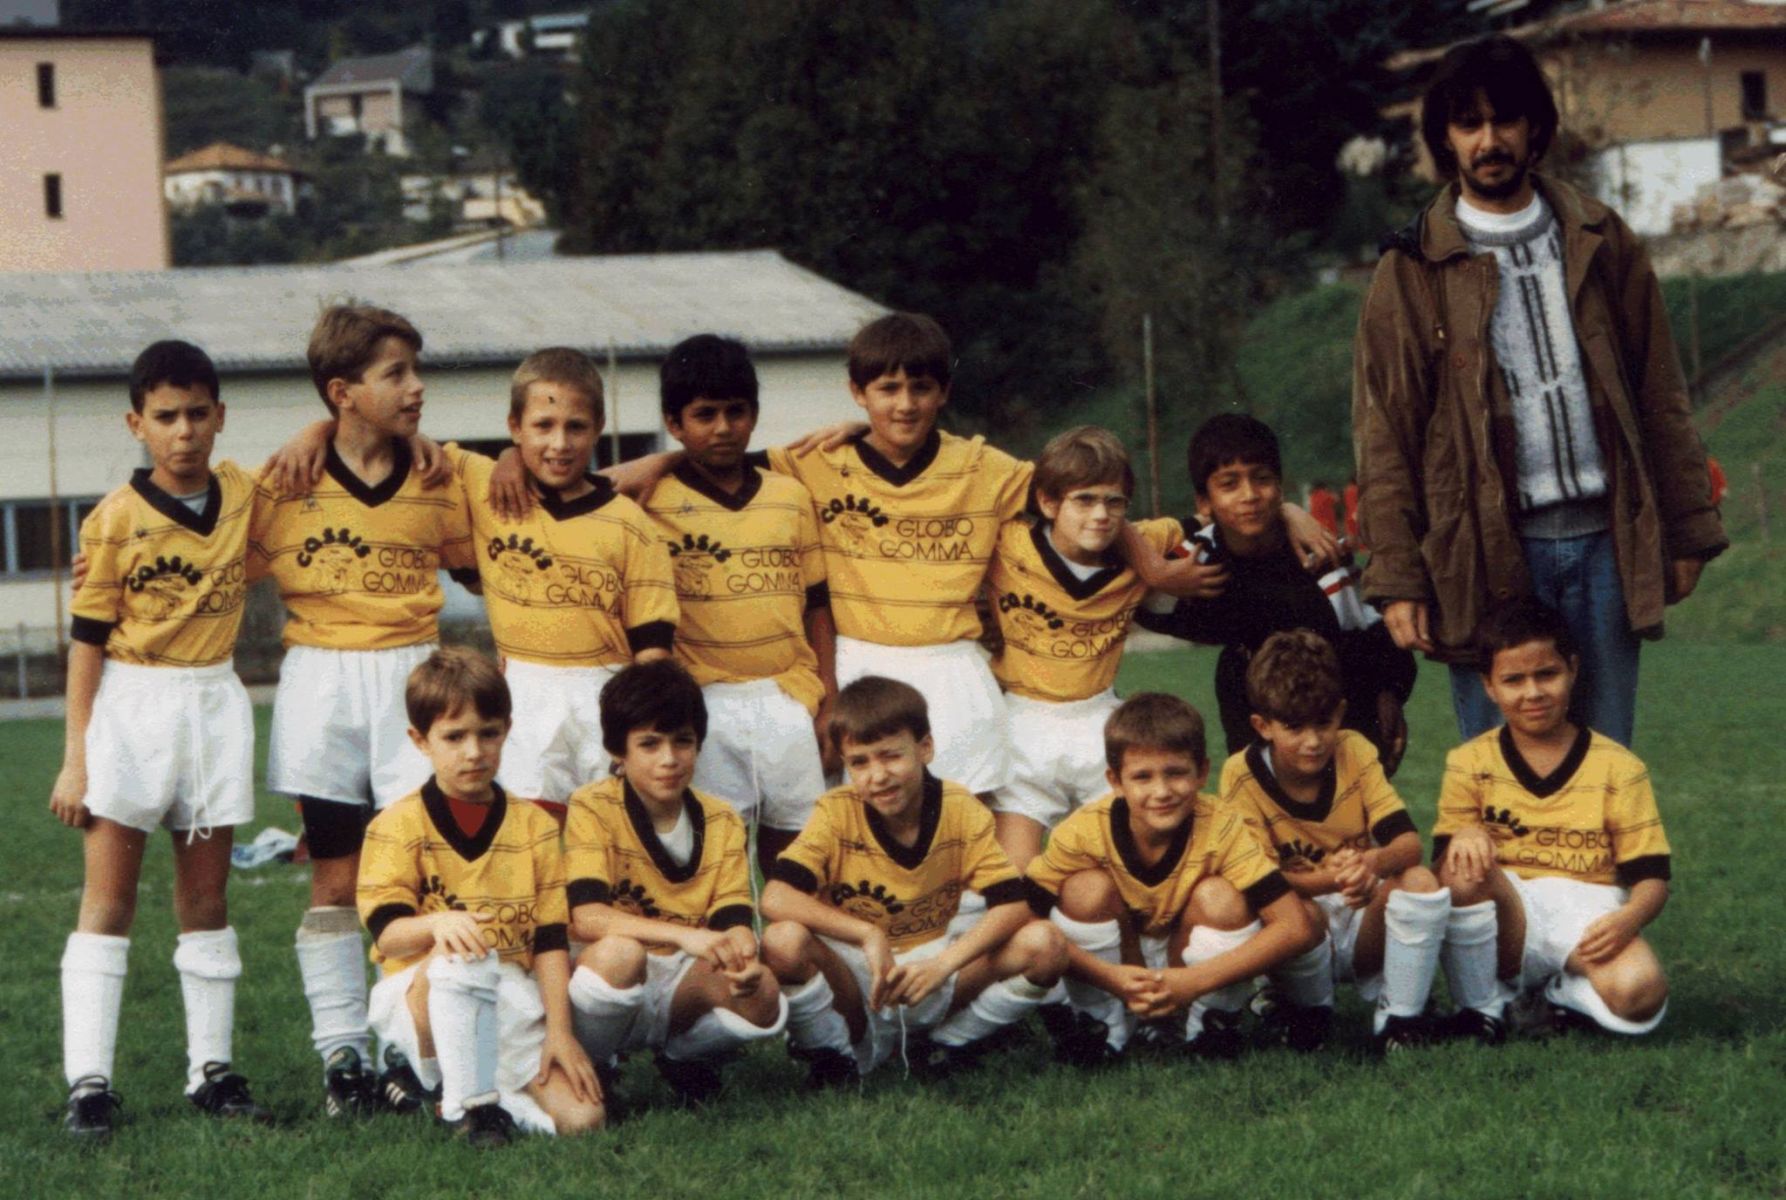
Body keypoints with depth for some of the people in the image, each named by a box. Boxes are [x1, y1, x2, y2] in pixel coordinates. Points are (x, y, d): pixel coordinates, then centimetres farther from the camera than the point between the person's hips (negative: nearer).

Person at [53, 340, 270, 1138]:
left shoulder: (241, 495, 3)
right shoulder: (115, 520, -8)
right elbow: (88, 639, -6)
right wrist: (76, 757, -9)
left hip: (214, 706, 4)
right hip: (129, 708, -4)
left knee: (206, 894, 8)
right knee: (107, 898, -5)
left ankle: (212, 1069, 13)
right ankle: (89, 1083, -8)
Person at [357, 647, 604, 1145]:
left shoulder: (534, 827, 10)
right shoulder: (398, 826, -1)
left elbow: (551, 939, 6)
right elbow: (387, 932, -12)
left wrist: (559, 1030, -4)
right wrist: (437, 923, -35)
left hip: (511, 1006, 4)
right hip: (419, 997, -4)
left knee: (582, 1117, -17)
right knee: (458, 960, -40)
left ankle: (433, 1079, 3)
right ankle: (469, 1104, -24)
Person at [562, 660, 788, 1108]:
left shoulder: (721, 822, 4)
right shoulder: (593, 809, -10)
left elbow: (735, 921, -5)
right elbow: (586, 919, -24)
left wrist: (743, 959, -31)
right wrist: (685, 936, -38)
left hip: (685, 990, 4)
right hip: (610, 989, -4)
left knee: (761, 995, -27)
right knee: (620, 952, -38)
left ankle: (686, 1056, 7)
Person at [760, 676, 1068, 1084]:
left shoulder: (961, 811, -7)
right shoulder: (836, 813, -11)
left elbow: (1011, 905, -15)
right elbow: (775, 899, -25)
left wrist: (943, 965, -31)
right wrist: (868, 935, -34)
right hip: (852, 977, -2)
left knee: (1044, 945, -22)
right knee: (784, 942, -35)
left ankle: (950, 1040, 0)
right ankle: (837, 1048, -7)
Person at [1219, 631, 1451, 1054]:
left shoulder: (1355, 753, -4)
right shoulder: (1241, 776, -12)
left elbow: (1409, 841, -12)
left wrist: (1375, 862, -38)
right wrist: (1328, 880, -37)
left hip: (1365, 923, 3)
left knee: (1421, 883, -27)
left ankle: (1400, 1018, -12)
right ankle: (1309, 1011, -5)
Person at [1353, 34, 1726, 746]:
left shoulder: (1600, 243, 11)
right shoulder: (1412, 271, 4)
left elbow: (1660, 397, 12)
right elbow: (1384, 434, 1)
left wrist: (1687, 528, 6)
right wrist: (1397, 579, -6)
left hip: (1604, 544, 2)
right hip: (1487, 550, -2)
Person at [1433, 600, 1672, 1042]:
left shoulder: (1618, 768, 5)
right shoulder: (1469, 764, 7)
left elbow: (1652, 875, 2)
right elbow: (1445, 867, 0)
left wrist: (1629, 918, -21)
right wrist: (1462, 838, -24)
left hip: (1586, 922, -1)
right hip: (1502, 919, 1)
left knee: (1640, 993, -34)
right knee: (1467, 869, -33)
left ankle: (1561, 995, 1)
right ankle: (1479, 1006, -12)